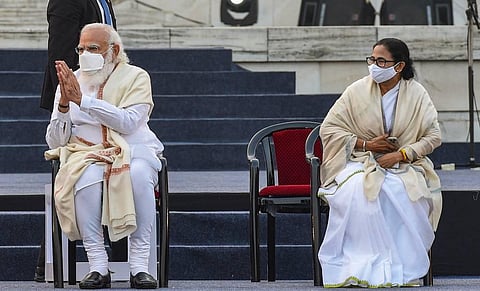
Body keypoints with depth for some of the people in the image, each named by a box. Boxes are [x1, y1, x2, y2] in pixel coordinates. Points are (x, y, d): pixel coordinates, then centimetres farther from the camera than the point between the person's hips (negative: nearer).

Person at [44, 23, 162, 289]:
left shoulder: (135, 77, 2)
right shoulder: (70, 82, 9)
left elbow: (129, 122, -17)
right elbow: (55, 141, 5)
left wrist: (82, 100, -21)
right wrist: (64, 105, -13)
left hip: (133, 151, -1)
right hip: (87, 153, 1)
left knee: (138, 175, -36)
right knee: (87, 177, -35)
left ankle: (140, 265, -32)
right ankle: (97, 265, -31)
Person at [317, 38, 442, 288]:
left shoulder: (416, 94, 3)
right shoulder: (357, 91, 1)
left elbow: (433, 136, 2)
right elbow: (328, 128, 2)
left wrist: (401, 154, -13)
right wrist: (365, 144, -9)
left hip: (405, 165, 0)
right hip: (361, 163, 0)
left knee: (404, 192, -35)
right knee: (358, 191, -36)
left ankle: (406, 267, -25)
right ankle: (362, 264, -34)